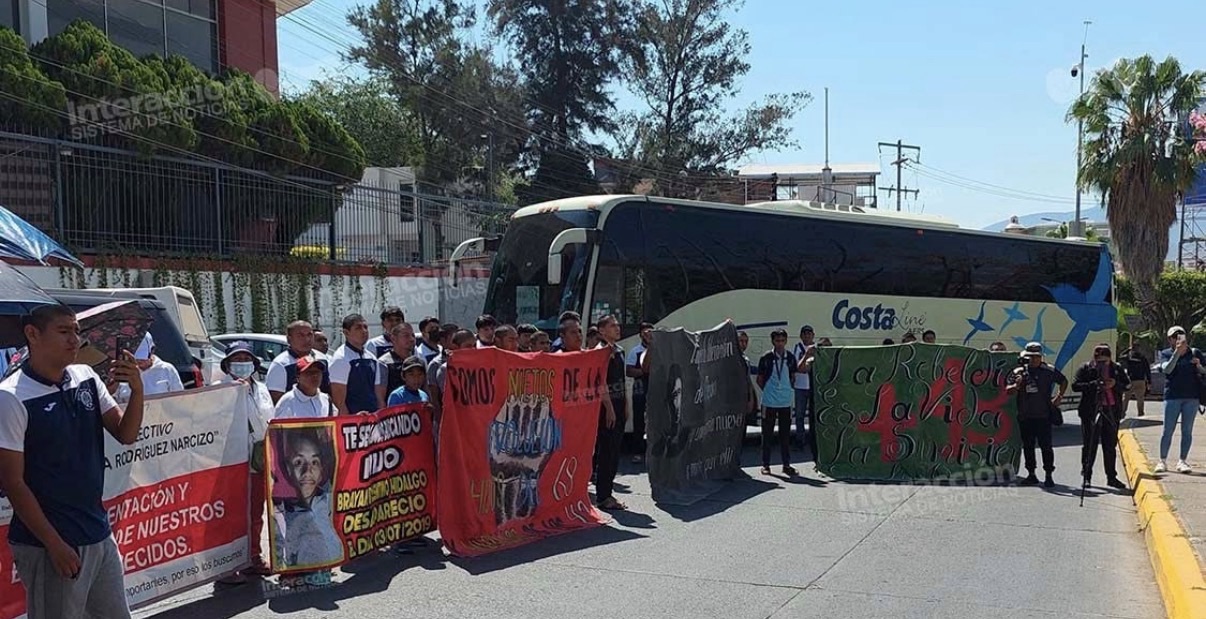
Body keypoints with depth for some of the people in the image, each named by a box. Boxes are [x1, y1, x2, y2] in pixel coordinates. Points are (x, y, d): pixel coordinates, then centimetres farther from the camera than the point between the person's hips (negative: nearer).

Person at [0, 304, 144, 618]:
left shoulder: (86, 377, 4)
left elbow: (126, 434, 5)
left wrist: (137, 390, -14)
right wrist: (55, 544, -14)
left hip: (99, 534, 6)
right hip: (49, 544, -6)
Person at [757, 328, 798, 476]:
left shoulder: (791, 357, 4)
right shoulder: (766, 358, -5)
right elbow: (760, 379, 3)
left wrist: (789, 390, 5)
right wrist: (768, 390, -2)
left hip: (786, 401, 3)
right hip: (769, 401, -3)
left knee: (785, 434, 9)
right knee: (767, 434, 4)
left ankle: (786, 464, 17)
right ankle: (765, 464, 12)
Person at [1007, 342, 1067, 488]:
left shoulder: (1049, 371, 1)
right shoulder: (1019, 371, 3)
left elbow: (1063, 381, 15)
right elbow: (1007, 390, 2)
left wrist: (1059, 396, 6)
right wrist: (1016, 386, -18)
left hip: (1043, 415, -3)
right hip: (1024, 416, 3)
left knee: (1045, 445, -4)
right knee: (1027, 446, 9)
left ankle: (1049, 476, 2)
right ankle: (1031, 475, 19)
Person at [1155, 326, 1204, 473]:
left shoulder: (1195, 353, 8)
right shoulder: (1165, 354, 3)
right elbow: (1166, 369, -16)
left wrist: (1199, 366, -11)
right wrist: (1177, 352, -24)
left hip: (1191, 396, 2)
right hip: (1172, 396, -2)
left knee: (1187, 431, 4)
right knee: (1168, 430, 0)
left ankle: (1182, 461, 10)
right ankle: (1162, 461, 7)